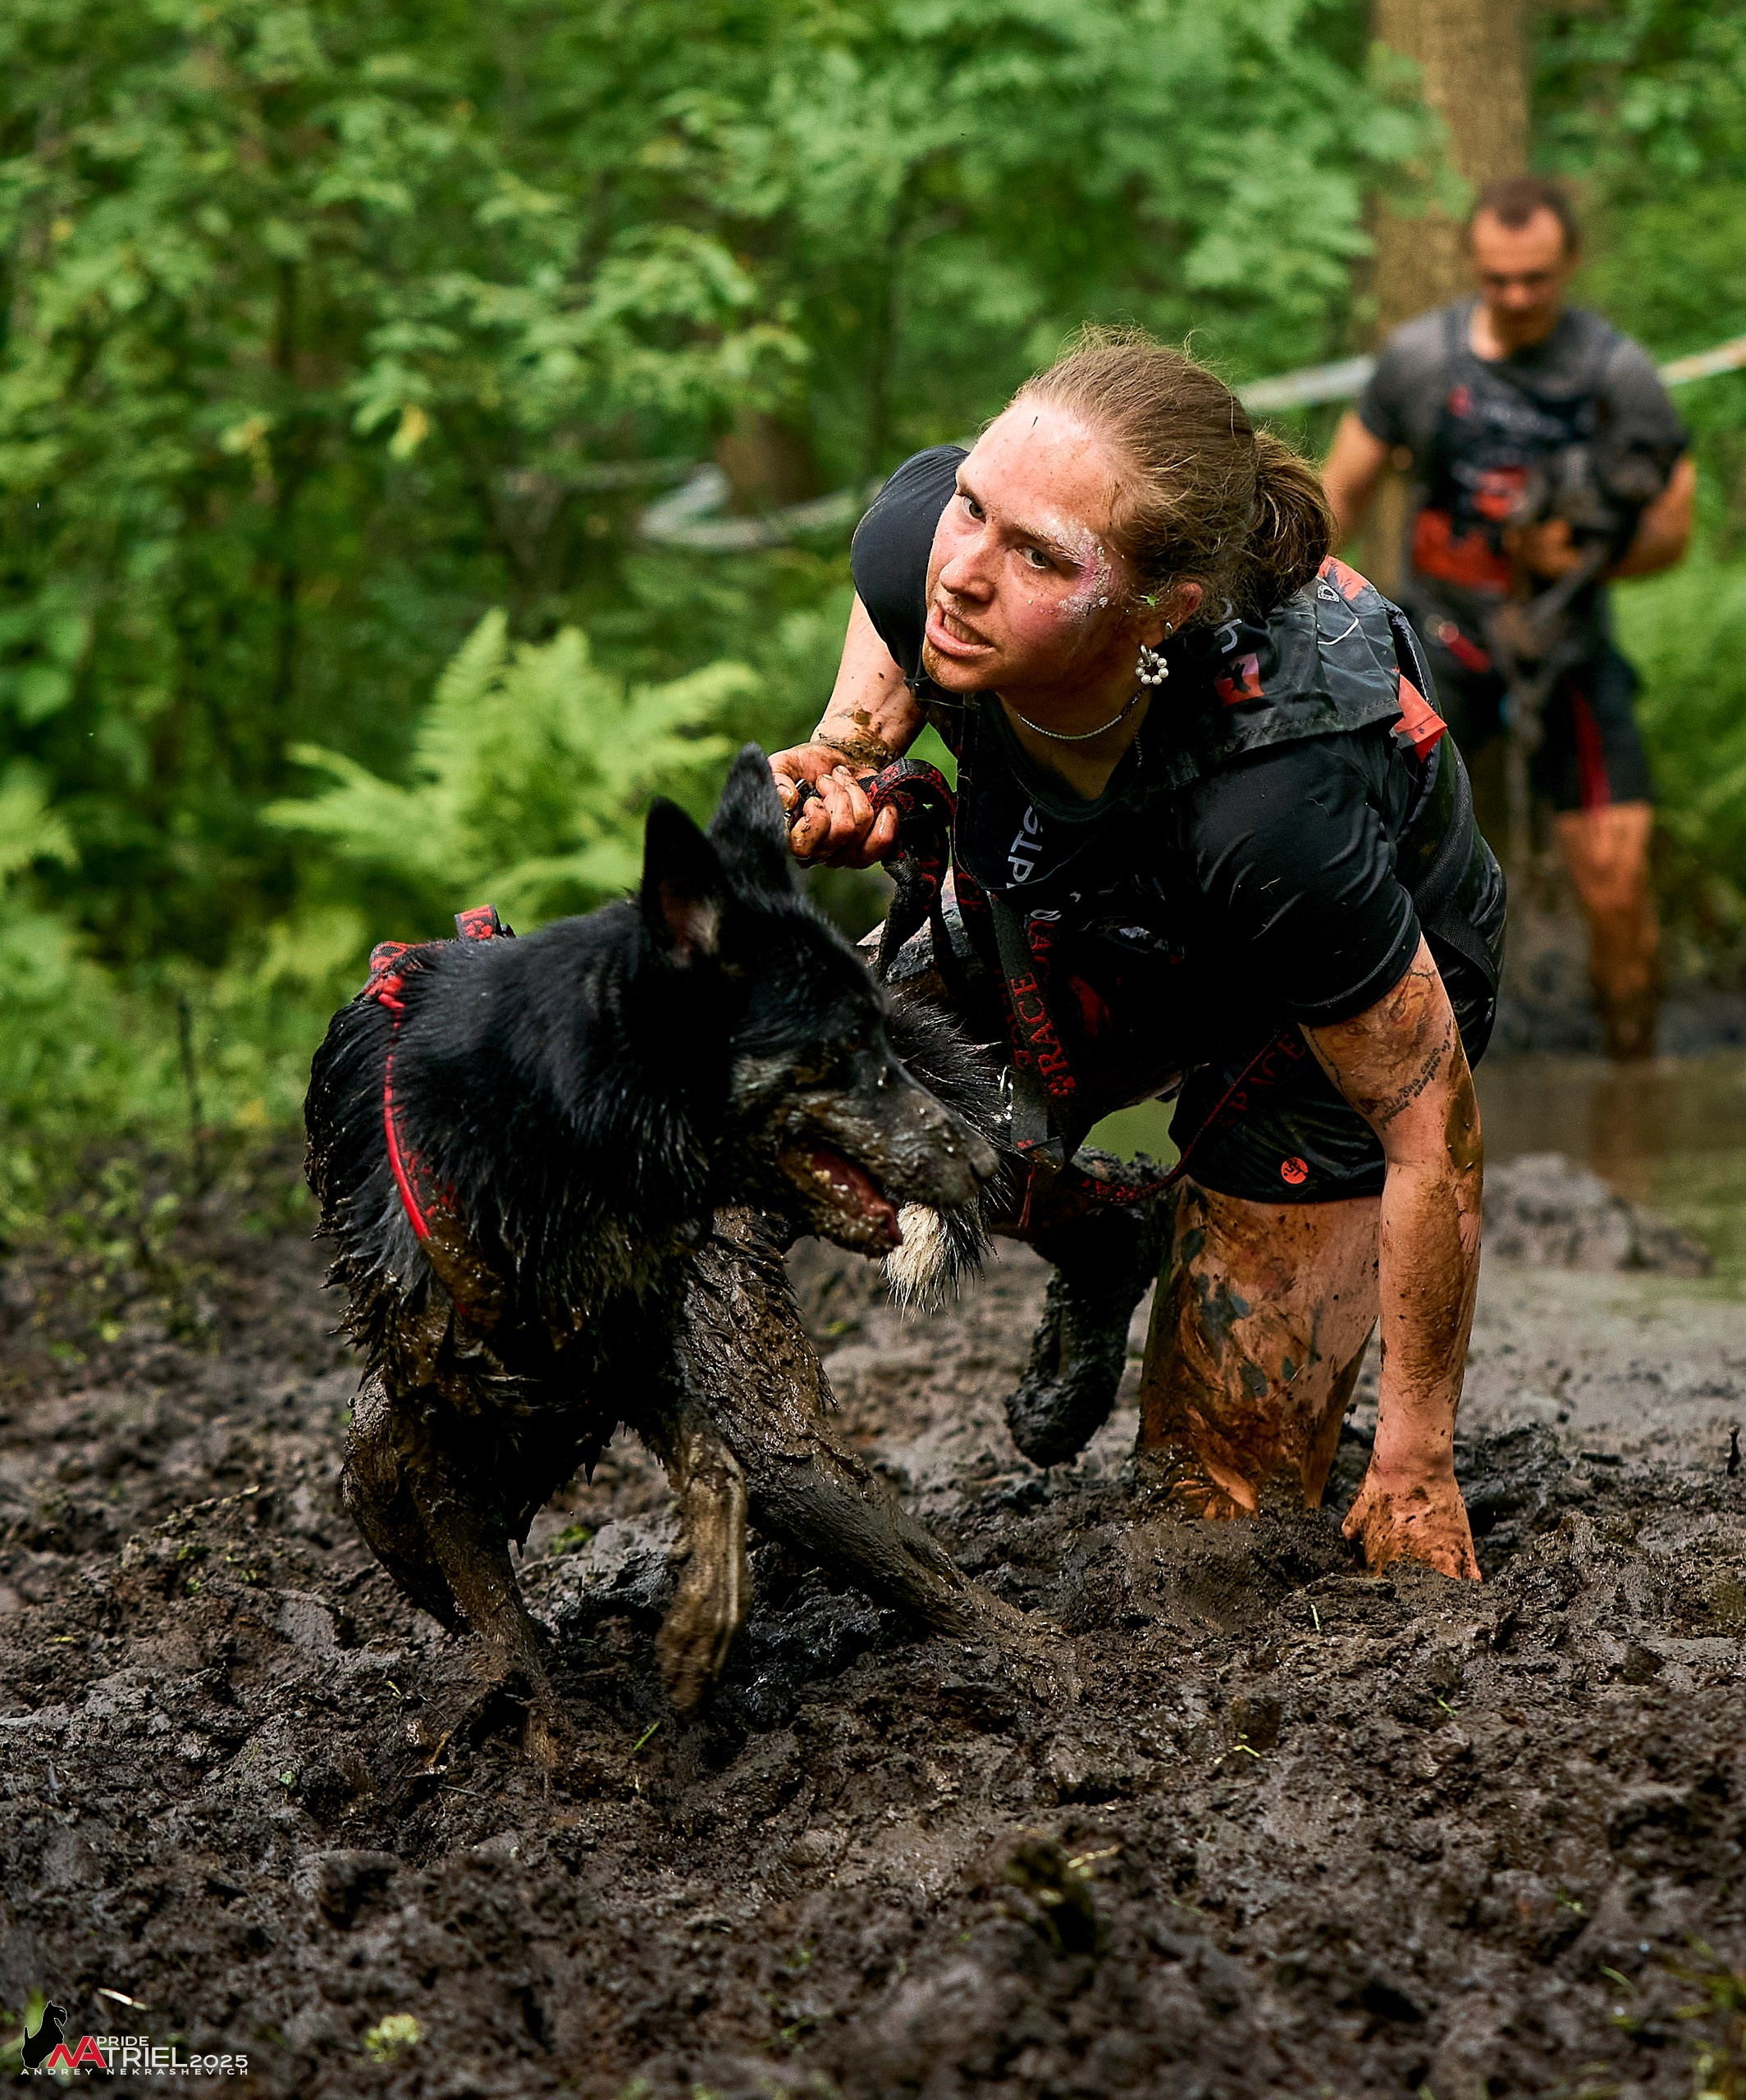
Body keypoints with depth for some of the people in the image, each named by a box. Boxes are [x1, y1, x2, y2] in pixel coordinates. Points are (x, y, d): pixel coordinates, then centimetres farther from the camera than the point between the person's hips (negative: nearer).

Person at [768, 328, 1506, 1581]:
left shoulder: (1275, 808, -45)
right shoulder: (918, 534, -32)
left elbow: (1433, 1129, -30)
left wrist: (1415, 1471, -19)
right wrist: (846, 781, -31)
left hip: (1336, 1014, -5)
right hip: (1080, 930, 5)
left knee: (1222, 1502, -4)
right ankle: (1093, 1247, 16)